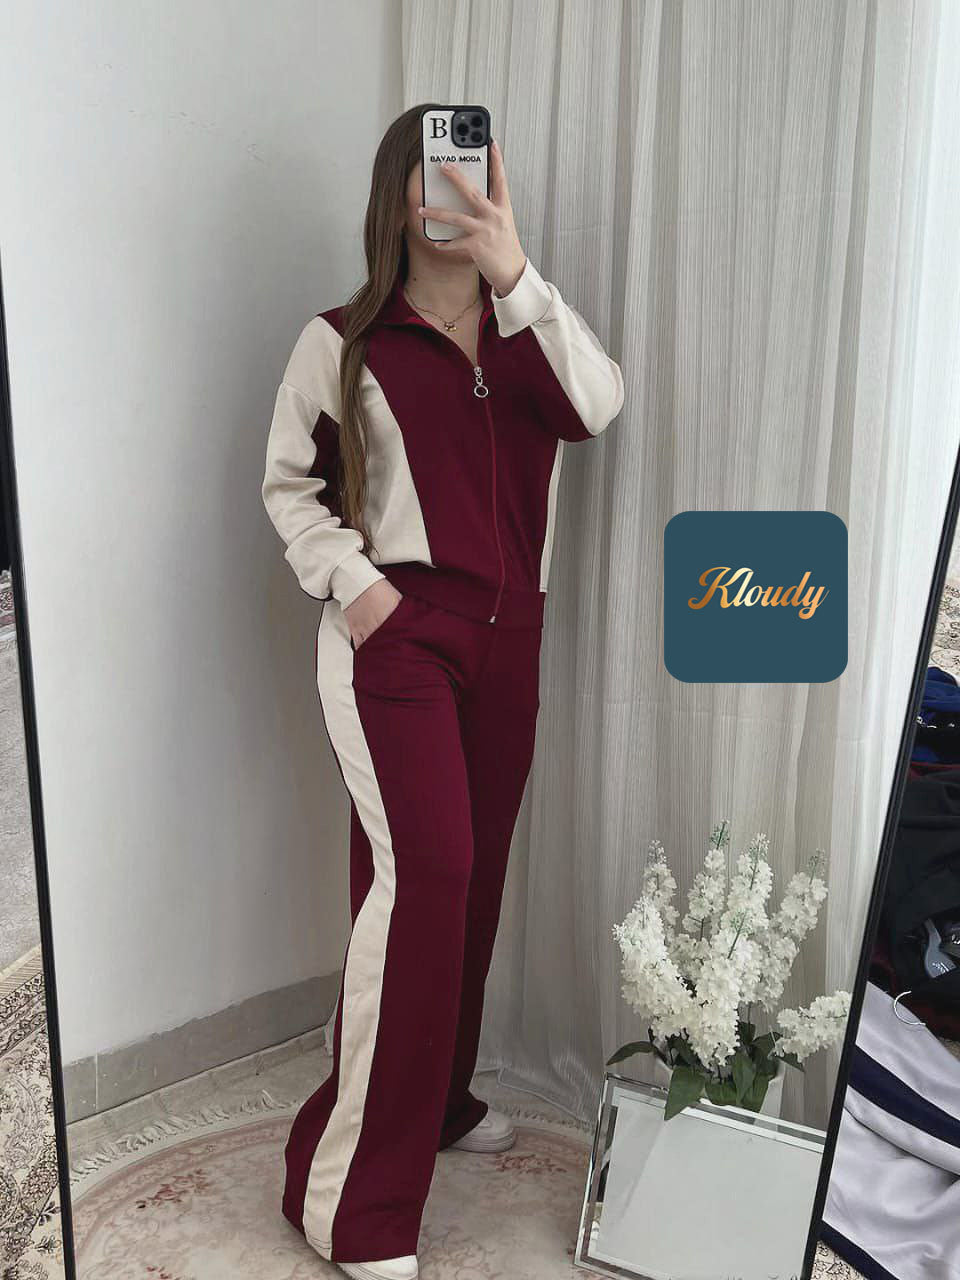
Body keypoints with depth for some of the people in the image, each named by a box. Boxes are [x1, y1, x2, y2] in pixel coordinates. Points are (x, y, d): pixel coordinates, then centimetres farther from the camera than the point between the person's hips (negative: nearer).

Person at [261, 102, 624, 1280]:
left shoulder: (525, 331, 11)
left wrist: (514, 272, -19)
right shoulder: (343, 340, 2)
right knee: (424, 870, -16)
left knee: (474, 871, 11)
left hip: (507, 633, 5)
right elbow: (289, 483, 6)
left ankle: (438, 1095, 34)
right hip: (395, 630, -5)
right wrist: (348, 577, -10)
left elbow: (595, 406, -10)